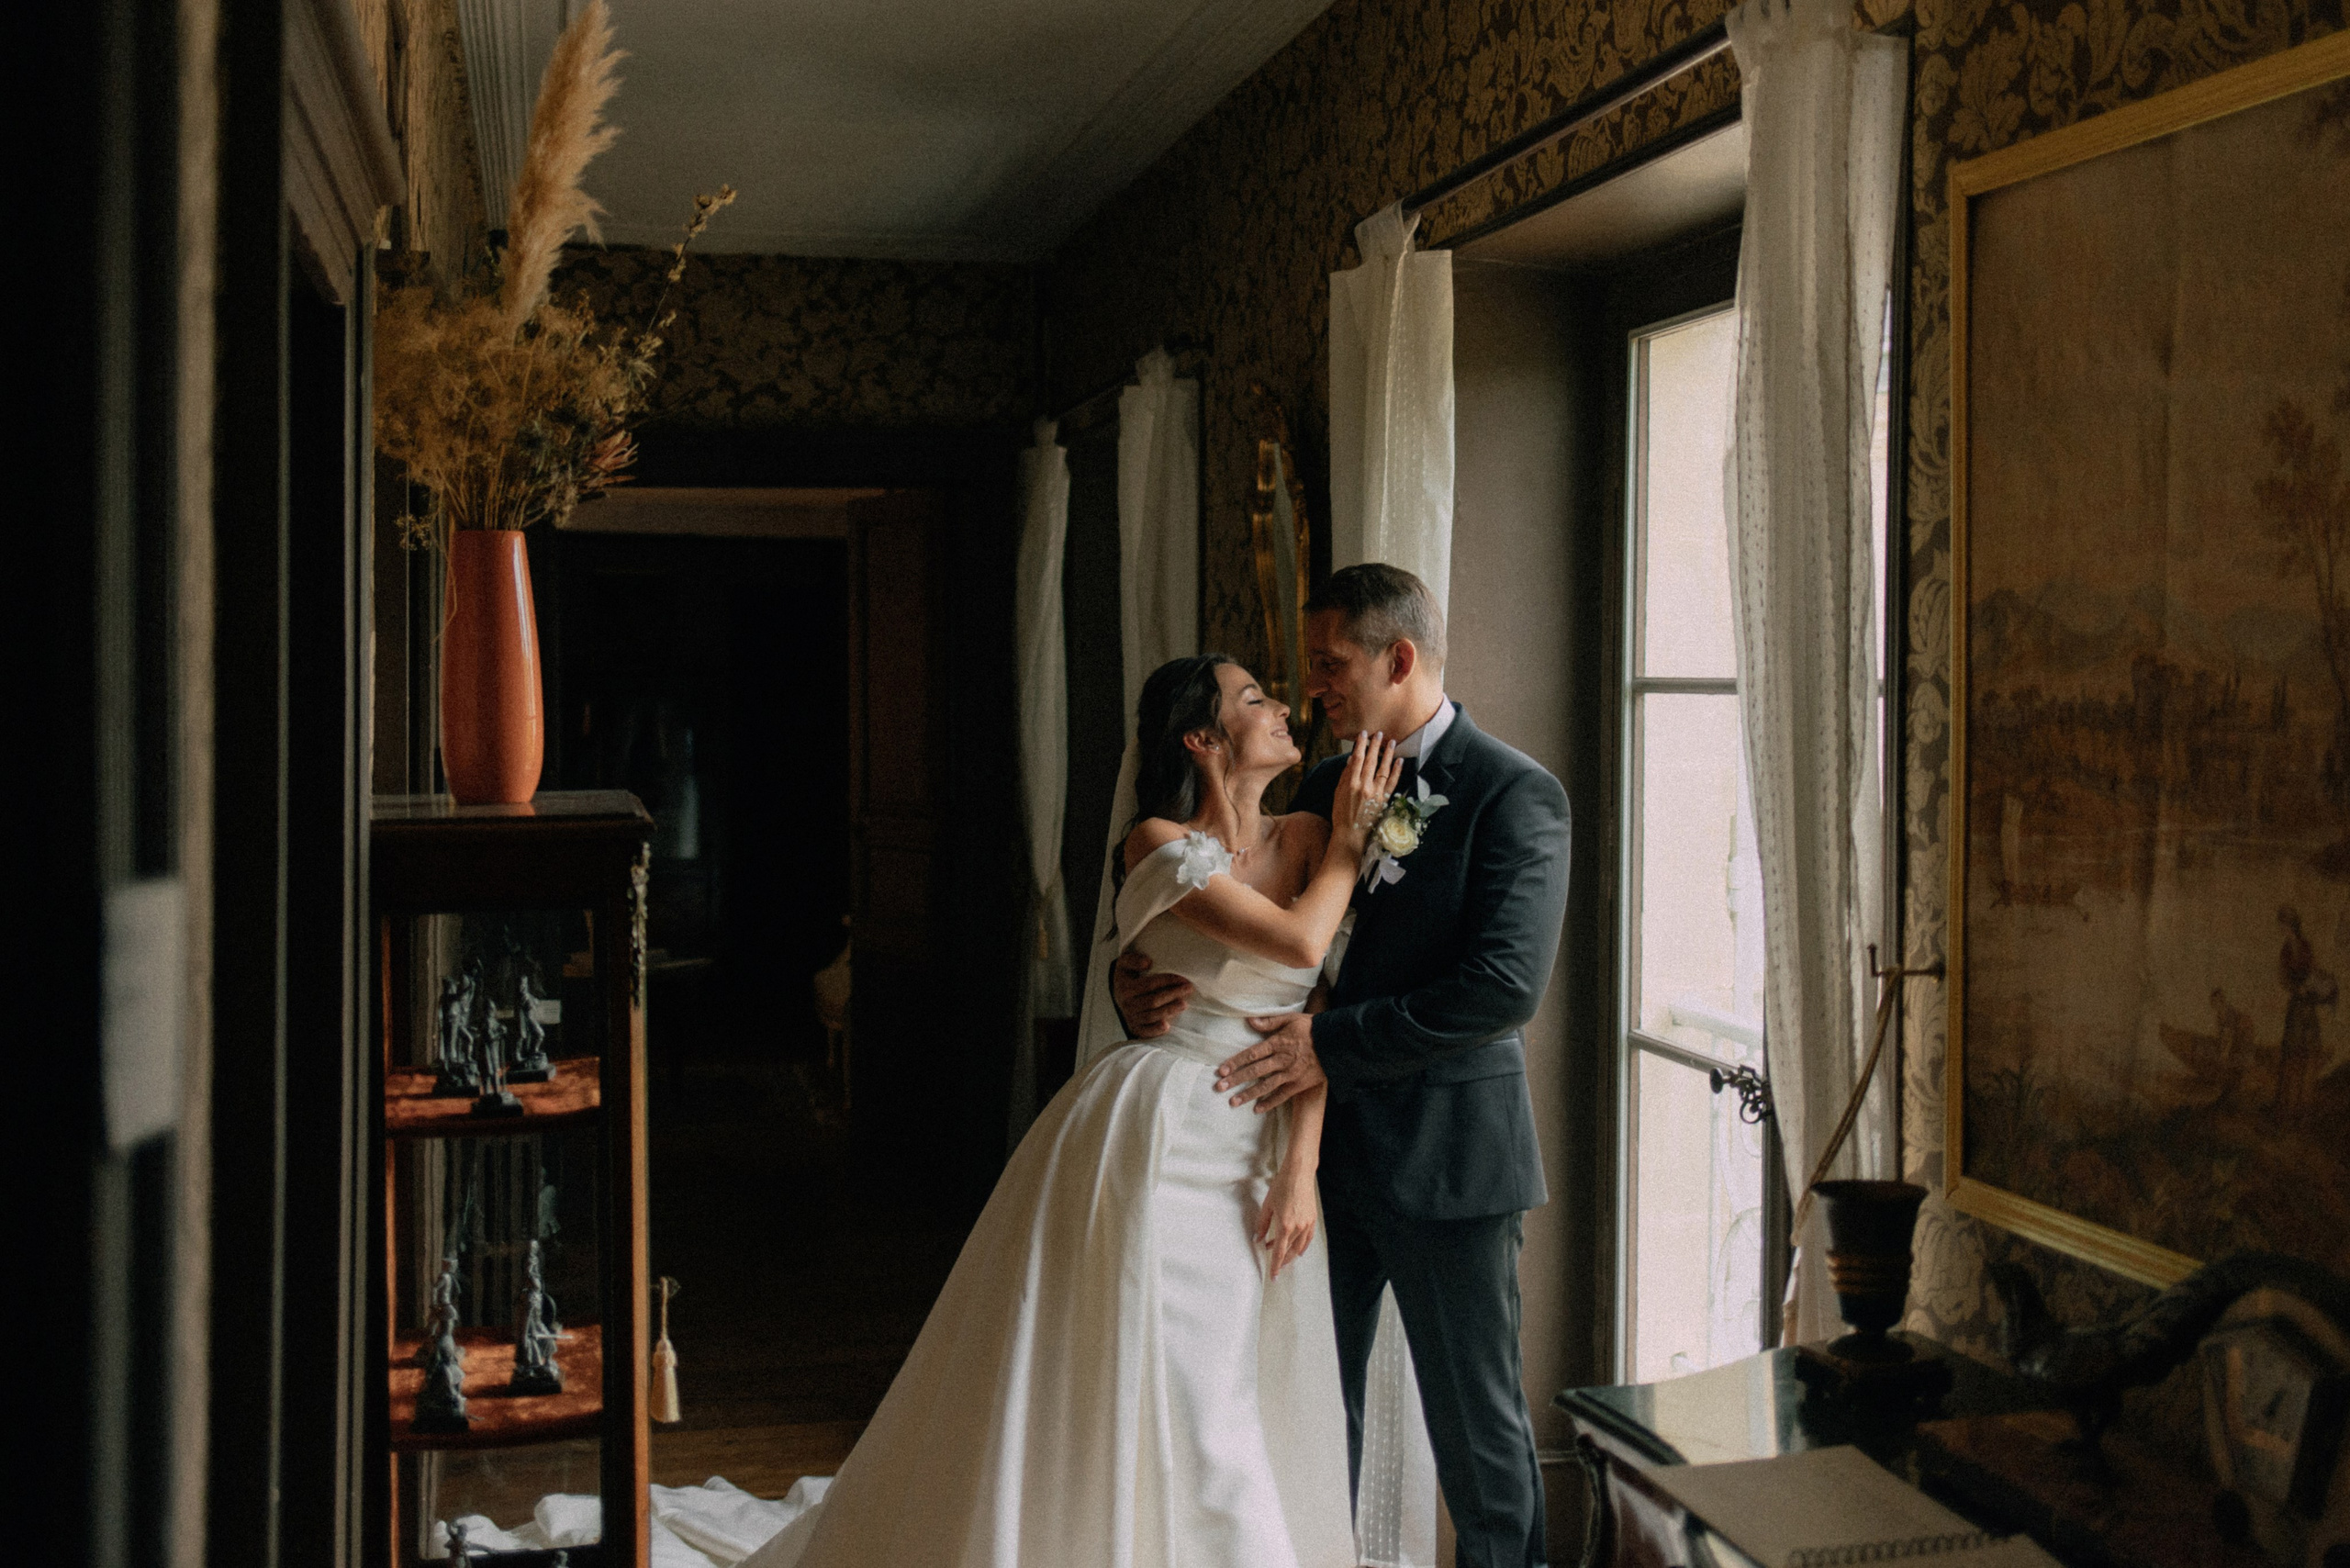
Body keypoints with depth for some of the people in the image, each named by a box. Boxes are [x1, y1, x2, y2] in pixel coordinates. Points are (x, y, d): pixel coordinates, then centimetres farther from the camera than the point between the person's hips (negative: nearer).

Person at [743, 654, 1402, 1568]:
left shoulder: (1306, 842, 6)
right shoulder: (1160, 843, -8)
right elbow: (1298, 941, -20)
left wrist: (1299, 1167, -7)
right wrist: (1351, 838, -6)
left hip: (1258, 1151, 5)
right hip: (1161, 1140, -5)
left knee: (1250, 1406, 9)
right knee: (1170, 1399, -1)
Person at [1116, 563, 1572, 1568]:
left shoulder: (1517, 794, -12)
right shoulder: (1323, 788, 10)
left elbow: (1505, 987, -22)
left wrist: (1333, 1043, -23)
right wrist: (1138, 982, -9)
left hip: (1445, 1153, -6)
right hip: (1327, 1145, 6)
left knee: (1477, 1419, 7)